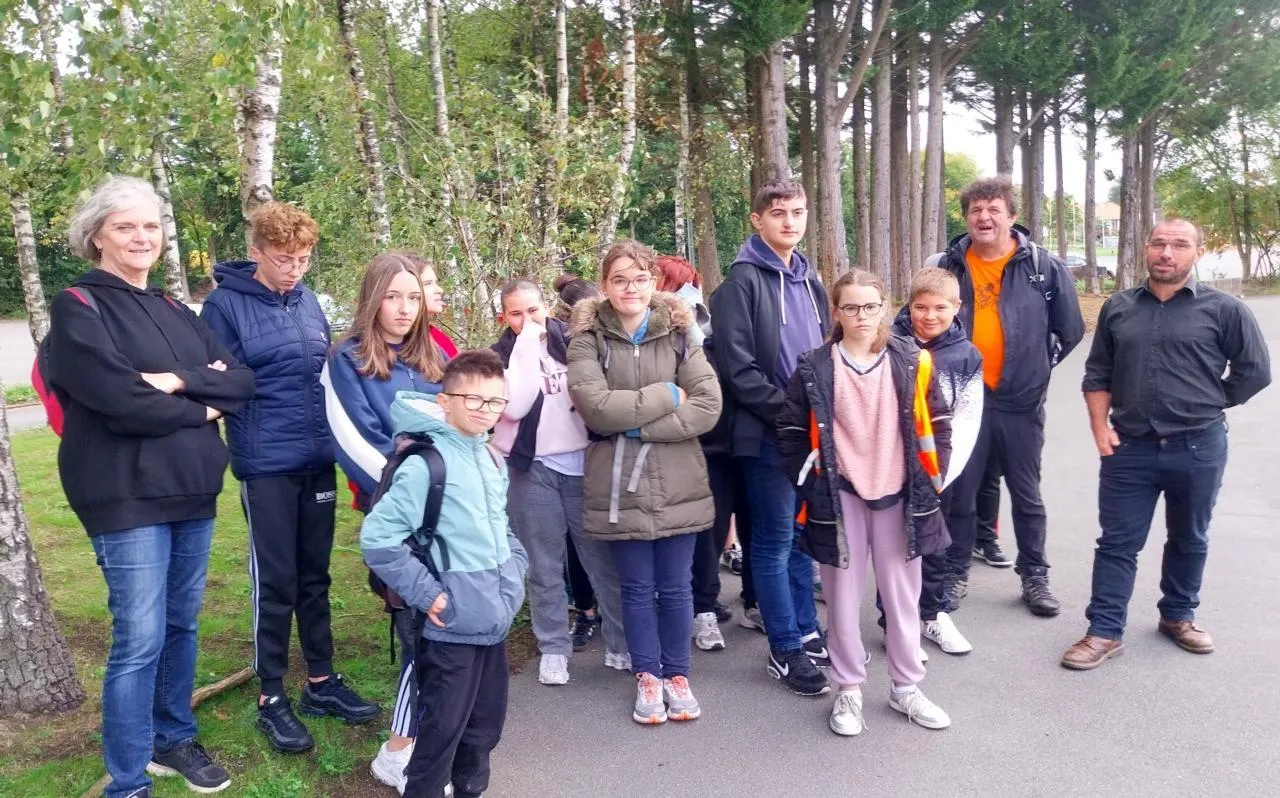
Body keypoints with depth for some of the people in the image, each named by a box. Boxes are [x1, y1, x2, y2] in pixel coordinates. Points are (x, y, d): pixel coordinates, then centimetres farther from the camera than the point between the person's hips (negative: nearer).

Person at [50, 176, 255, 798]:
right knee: (140, 640, -4)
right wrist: (199, 408, -6)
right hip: (127, 496, -6)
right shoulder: (78, 307, -5)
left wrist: (181, 381, -15)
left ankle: (173, 738, 33)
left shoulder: (175, 312, 14)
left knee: (181, 624, 15)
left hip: (192, 490, 6)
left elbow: (242, 381, 2)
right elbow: (121, 400, -19)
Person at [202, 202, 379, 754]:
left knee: (314, 575, 14)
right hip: (266, 465, -5)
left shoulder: (308, 301, 9)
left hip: (318, 459, 5)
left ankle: (321, 682, 27)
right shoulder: (225, 304, -8)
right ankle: (271, 698, 18)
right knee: (275, 581, 3)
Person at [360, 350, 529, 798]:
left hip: (495, 622, 8)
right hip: (453, 627, -7)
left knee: (485, 727, 19)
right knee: (442, 732, 3)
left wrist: (515, 569, 11)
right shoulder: (427, 463, -17)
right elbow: (376, 537, -21)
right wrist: (426, 592, -18)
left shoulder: (493, 461, 7)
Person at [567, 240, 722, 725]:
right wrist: (667, 396, -12)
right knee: (637, 588, 12)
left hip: (677, 484, 1)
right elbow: (596, 407, -17)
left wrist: (637, 426, -15)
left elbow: (708, 406, -10)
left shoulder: (678, 334, 1)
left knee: (675, 587, 11)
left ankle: (677, 674, 30)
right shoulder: (588, 339, -2)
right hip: (619, 486, -1)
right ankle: (647, 676, 29)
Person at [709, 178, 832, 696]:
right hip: (768, 434, -7)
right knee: (775, 541, 3)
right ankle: (785, 651, 14)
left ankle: (807, 631, 29)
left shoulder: (809, 280, 15)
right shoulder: (742, 281, -9)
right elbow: (739, 366, -16)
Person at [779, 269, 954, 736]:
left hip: (899, 496, 2)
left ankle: (906, 688, 28)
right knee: (843, 597, 7)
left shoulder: (912, 362, 0)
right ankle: (848, 690, 23)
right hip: (840, 498, -1)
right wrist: (811, 486, -2)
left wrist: (932, 481, 2)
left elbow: (937, 425, 6)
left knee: (902, 594, 12)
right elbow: (791, 433, 1)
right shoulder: (814, 369, -4)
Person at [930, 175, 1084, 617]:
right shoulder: (944, 267, -2)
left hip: (1021, 401, 0)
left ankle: (1035, 577, 27)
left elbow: (1070, 331, 5)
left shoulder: (1044, 267, -4)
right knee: (959, 494, 10)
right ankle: (955, 573, 25)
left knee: (1027, 496, 12)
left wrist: (1037, 366, 6)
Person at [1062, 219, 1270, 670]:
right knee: (1117, 543, 3)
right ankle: (1105, 632, 10)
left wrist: (1205, 406, 6)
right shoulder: (1118, 308, 5)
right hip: (1130, 448, 1)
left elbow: (1255, 371, 1)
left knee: (1189, 541, 16)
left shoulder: (1224, 309, -4)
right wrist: (1100, 427, -1)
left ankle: (1178, 616, 34)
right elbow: (1097, 374, 9)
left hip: (1198, 449, -1)